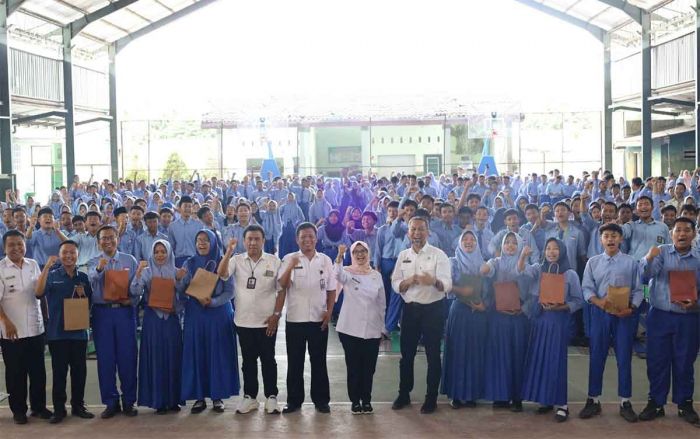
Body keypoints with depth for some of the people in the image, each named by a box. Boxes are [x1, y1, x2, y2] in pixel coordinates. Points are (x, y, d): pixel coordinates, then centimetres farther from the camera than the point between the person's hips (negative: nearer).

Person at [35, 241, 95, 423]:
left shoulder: (83, 277, 8)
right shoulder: (52, 275, -1)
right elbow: (39, 293, -20)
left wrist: (82, 294, -9)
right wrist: (46, 267, -26)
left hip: (79, 331, 3)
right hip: (57, 332, -3)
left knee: (79, 370, 8)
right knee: (59, 371, 3)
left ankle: (78, 406, 19)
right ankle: (59, 409, 11)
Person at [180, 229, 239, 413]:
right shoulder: (189, 264, 5)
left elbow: (229, 291, -4)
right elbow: (182, 291, 1)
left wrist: (213, 302, -20)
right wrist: (197, 298, -18)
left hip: (219, 314, -1)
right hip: (195, 315, 2)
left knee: (218, 354, 1)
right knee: (196, 354, 1)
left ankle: (218, 396, 10)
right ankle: (199, 397, 9)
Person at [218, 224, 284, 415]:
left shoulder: (274, 261, -2)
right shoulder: (237, 260, 2)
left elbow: (281, 290, -1)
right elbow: (221, 274, -16)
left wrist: (276, 314, -7)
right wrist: (229, 252, -25)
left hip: (267, 321, -2)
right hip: (243, 321, 2)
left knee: (268, 360, 6)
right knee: (248, 360, 10)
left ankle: (271, 397, 14)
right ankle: (249, 397, 19)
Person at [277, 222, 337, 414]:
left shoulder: (325, 260, 5)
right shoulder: (289, 259, -1)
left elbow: (331, 289, 8)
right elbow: (282, 285, -13)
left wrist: (329, 311, -3)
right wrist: (290, 267, -29)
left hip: (319, 319, 1)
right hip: (295, 319, -1)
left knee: (319, 361, 8)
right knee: (294, 362, 6)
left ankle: (321, 400, 17)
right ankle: (294, 400, 15)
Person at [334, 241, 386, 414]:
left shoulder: (376, 275, 7)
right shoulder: (347, 273, -1)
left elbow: (382, 303, 12)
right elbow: (338, 275, -28)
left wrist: (382, 327, 13)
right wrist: (339, 256, -45)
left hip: (372, 330, 2)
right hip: (350, 329, -2)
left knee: (369, 367, 6)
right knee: (353, 367, 3)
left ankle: (366, 400, 21)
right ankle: (355, 401, 16)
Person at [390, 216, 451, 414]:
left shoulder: (438, 255, -7)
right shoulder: (403, 256, 7)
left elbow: (447, 284, -16)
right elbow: (395, 284, 5)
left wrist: (434, 281, -38)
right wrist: (408, 282, -17)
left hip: (433, 309, -4)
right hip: (410, 308, 4)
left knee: (433, 355, 4)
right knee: (406, 353, 12)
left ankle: (431, 398, 17)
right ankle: (404, 394, 27)